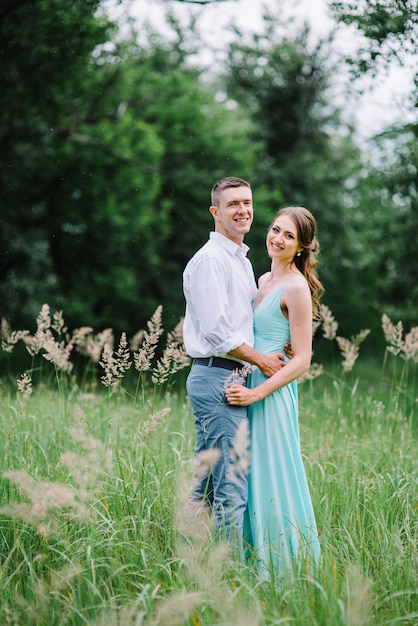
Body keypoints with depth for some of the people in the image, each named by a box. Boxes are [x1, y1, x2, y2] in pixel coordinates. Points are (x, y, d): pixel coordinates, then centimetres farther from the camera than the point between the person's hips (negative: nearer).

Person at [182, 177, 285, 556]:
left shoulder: (242, 261, 20)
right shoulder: (210, 260, -11)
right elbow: (215, 331, -18)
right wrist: (260, 360, -10)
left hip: (231, 378, 10)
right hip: (217, 378, -10)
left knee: (206, 481, 12)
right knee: (232, 484, -9)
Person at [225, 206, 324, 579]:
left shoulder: (296, 288, -12)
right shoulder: (265, 279, 13)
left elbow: (302, 360, -15)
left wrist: (255, 393, -19)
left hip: (273, 392, -8)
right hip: (250, 386, 8)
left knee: (272, 478, -3)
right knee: (250, 477, 11)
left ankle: (285, 567, 7)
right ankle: (261, 561, 20)